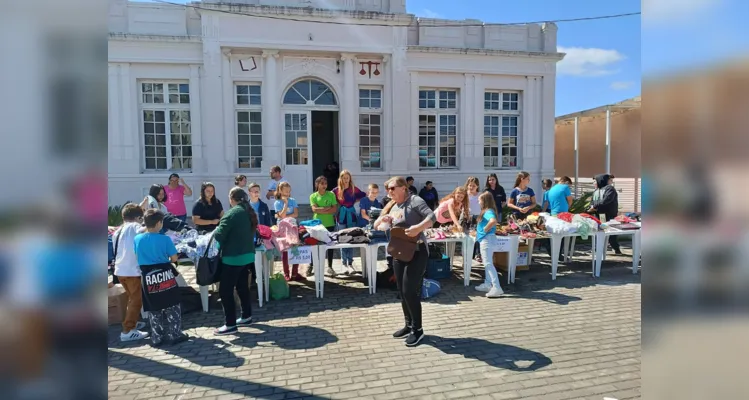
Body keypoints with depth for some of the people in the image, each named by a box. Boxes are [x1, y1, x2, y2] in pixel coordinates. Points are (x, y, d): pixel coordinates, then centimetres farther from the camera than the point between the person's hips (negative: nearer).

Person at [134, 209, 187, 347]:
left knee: (153, 310, 14)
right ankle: (174, 335, 14)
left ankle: (157, 338, 20)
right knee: (172, 307, 10)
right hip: (165, 275, -3)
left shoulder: (137, 239, -3)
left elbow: (137, 258, 8)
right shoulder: (165, 239, -13)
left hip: (147, 277, 3)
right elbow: (174, 258, -7)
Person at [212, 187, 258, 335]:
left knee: (225, 290, -1)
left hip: (233, 257, -9)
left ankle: (230, 325, 2)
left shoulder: (233, 213, -16)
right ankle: (246, 317, 30)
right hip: (247, 255, 9)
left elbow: (219, 235, -19)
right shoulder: (250, 212, 9)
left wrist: (215, 231, 3)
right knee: (242, 287, 20)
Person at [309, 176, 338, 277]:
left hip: (329, 224, 1)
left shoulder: (331, 194, 3)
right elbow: (314, 209, -12)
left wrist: (321, 210, -12)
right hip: (317, 224, -1)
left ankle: (330, 267, 15)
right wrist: (328, 208, -12)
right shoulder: (313, 196, 1)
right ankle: (311, 266, 13)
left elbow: (335, 209, -4)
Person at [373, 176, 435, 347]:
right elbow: (377, 226, 15)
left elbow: (432, 217, -21)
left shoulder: (414, 201, -9)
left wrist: (418, 228, -35)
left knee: (410, 291, -9)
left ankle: (418, 329, 6)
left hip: (416, 251, -8)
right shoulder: (393, 207, 13)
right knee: (402, 291, 12)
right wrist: (382, 220, -6)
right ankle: (409, 325, 27)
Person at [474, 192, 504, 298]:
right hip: (485, 240, 11)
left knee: (488, 264, -11)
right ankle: (487, 284, 28)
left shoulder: (488, 212, -18)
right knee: (487, 263, 18)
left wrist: (485, 229, -24)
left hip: (487, 239, -11)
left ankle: (497, 288, -13)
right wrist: (478, 231, 11)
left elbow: (493, 221, -38)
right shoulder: (487, 211, 13)